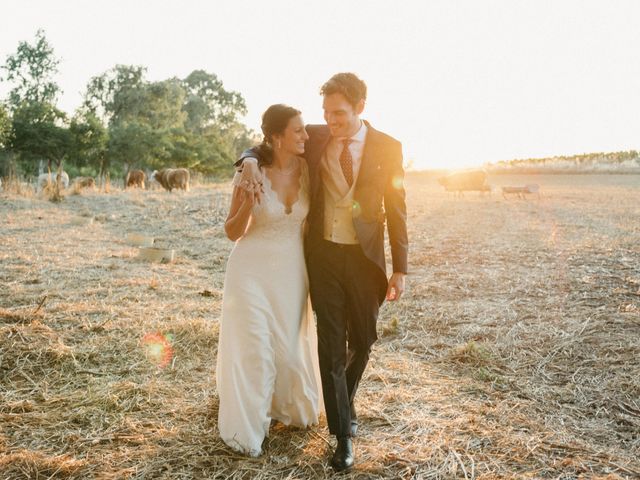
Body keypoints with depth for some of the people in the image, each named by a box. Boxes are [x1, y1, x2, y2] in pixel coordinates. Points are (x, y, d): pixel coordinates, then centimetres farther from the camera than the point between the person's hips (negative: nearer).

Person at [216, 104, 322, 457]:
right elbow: (232, 232, -9)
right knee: (252, 349, 2)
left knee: (290, 345, 17)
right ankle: (246, 428, 24)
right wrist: (247, 204, -27)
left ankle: (287, 407, 44)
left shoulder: (306, 169, -6)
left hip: (292, 272, 4)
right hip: (253, 271, -4)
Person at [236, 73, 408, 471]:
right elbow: (268, 144, 11)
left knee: (363, 340, 11)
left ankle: (345, 402, 41)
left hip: (365, 258, 0)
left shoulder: (387, 148, -5)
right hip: (323, 255, 0)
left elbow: (396, 211, -2)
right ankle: (343, 434, 12)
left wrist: (400, 269, -3)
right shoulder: (314, 137, -1)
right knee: (332, 343, 0)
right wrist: (250, 162, -14)